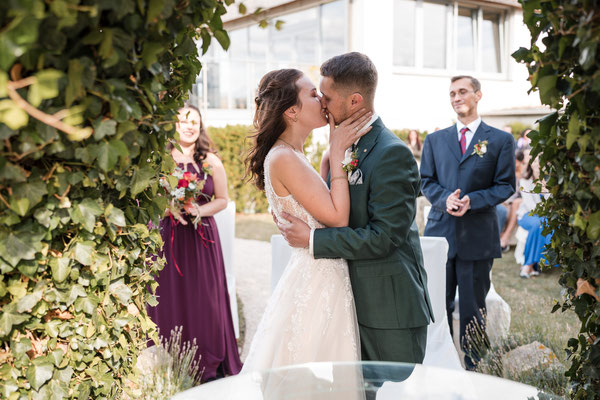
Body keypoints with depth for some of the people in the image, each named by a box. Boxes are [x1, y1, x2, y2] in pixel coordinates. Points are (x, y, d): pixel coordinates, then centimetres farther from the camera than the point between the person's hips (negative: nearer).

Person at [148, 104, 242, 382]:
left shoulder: (211, 161, 4)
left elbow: (222, 200, 8)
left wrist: (199, 210, -10)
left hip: (201, 237, 1)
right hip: (166, 236, -1)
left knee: (203, 298, 4)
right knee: (169, 298, 2)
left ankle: (208, 366, 16)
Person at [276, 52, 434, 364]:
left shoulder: (392, 154, -19)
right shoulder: (345, 147, 9)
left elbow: (383, 236, -23)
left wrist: (312, 239, -19)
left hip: (391, 306, -8)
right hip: (357, 301, 8)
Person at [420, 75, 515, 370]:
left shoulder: (501, 140, 5)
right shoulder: (434, 140, 13)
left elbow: (505, 185, 0)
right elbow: (427, 181, 8)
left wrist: (472, 200, -16)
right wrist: (445, 199, -13)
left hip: (477, 235, -2)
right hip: (440, 233, 2)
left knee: (473, 309, 7)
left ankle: (474, 368, 21)